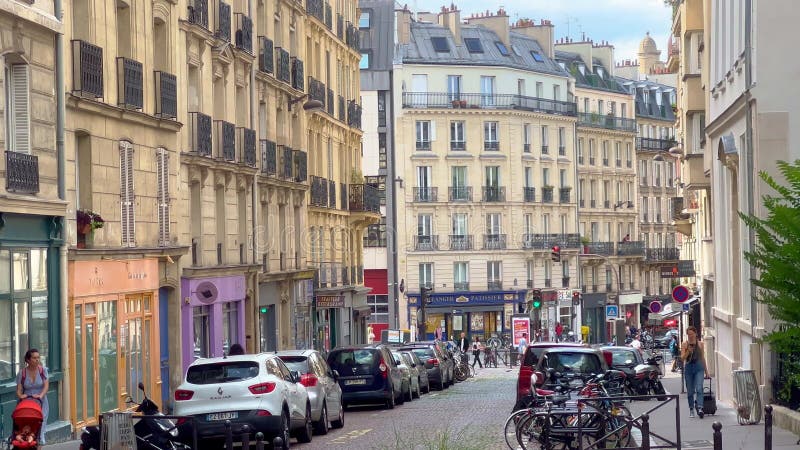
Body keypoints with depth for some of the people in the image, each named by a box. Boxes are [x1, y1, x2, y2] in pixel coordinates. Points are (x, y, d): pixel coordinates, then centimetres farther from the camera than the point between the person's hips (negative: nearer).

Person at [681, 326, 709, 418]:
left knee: (699, 388, -17)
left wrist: (706, 370, 16)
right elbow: (682, 358, -1)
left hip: (699, 367, -1)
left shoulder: (700, 344, 8)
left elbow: (703, 358, 14)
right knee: (690, 390, 6)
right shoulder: (684, 344, 4)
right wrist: (688, 351, -18)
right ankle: (691, 409, 17)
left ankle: (700, 408, -28)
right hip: (688, 367, 1)